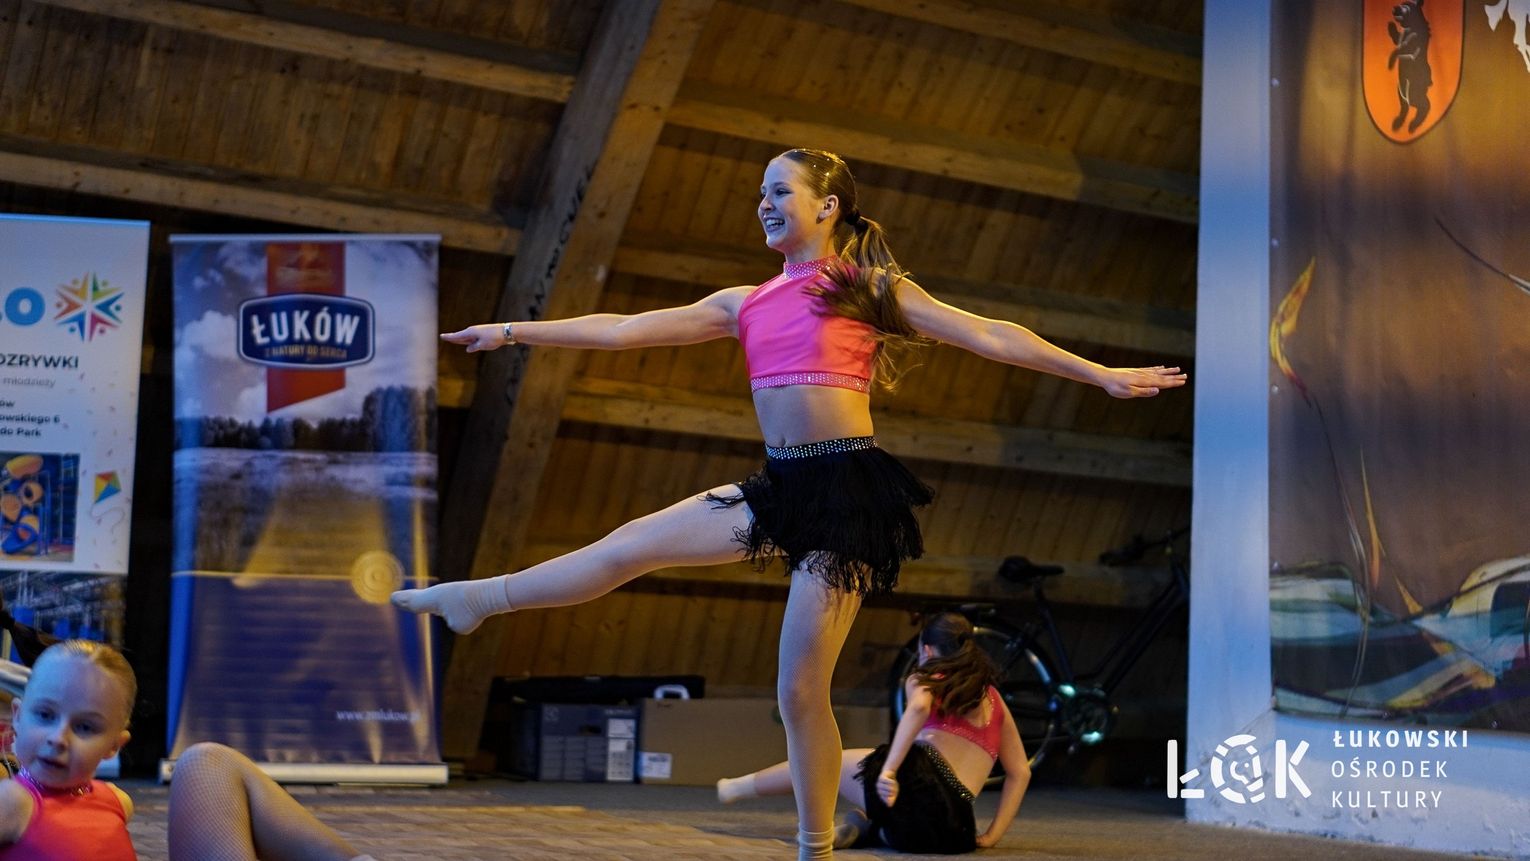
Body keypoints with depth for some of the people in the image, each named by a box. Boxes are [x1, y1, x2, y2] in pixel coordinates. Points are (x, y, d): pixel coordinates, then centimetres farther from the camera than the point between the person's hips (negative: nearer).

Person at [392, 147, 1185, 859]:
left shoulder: (872, 288, 1)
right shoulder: (745, 305, 14)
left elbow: (990, 336, 0)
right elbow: (622, 330, 15)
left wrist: (1102, 374, -4)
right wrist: (515, 332, 13)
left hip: (848, 487, -5)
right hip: (781, 485, 5)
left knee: (801, 690, -6)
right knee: (630, 547, -2)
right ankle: (473, 601, 11)